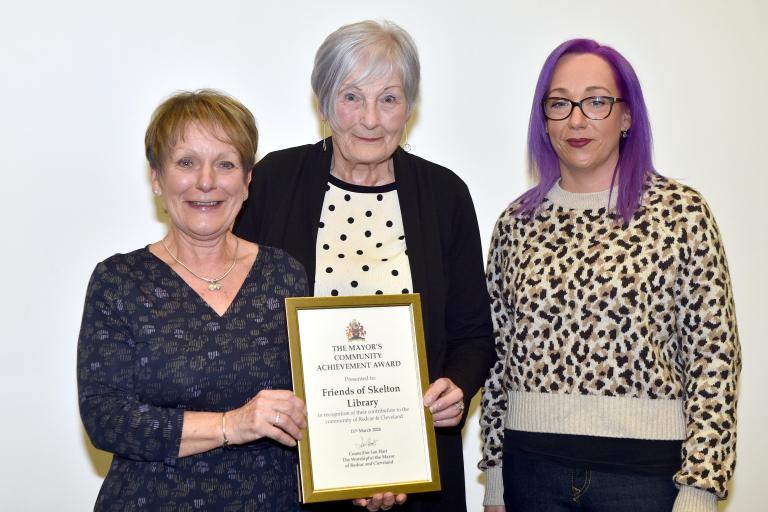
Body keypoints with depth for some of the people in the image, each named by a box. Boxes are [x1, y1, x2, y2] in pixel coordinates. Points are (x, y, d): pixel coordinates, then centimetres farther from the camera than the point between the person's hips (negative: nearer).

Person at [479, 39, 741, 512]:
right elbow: (499, 353, 8)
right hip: (532, 465, 3)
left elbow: (713, 356, -6)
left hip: (646, 467, -2)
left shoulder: (681, 211, -4)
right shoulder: (518, 222, 5)